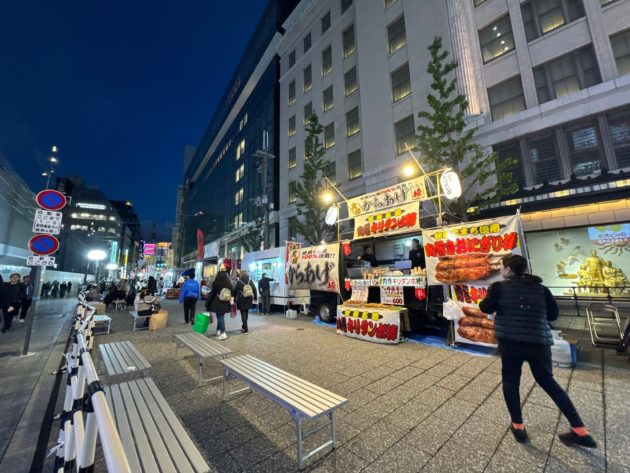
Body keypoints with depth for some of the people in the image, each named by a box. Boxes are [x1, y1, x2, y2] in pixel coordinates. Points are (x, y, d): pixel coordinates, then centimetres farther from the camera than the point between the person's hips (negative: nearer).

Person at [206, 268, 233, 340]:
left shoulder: (216, 283, -12)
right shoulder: (229, 283, -3)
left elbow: (212, 294, -9)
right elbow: (232, 293, 1)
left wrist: (207, 304, -2)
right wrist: (231, 301, 12)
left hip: (218, 303, -4)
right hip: (225, 304, 4)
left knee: (220, 317, 1)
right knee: (221, 316, 19)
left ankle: (223, 333, -7)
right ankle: (218, 331, 30)